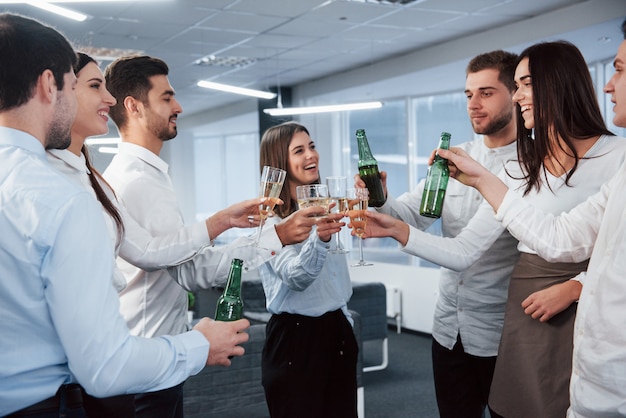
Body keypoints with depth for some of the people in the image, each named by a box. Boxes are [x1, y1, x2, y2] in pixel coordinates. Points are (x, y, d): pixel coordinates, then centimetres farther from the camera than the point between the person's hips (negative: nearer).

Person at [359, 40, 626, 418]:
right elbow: (463, 251, 5)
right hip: (524, 318, 5)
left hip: (585, 316, -4)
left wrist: (571, 289, -16)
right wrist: (396, 230, -4)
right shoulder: (518, 172, 8)